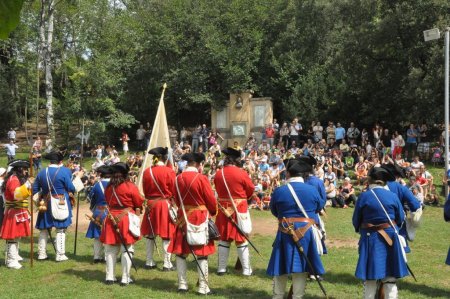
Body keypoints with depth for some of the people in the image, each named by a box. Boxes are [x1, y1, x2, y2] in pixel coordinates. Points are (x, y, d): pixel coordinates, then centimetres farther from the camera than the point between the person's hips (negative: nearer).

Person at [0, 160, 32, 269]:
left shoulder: (18, 179, 18)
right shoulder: (13, 179, -17)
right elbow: (17, 194, -34)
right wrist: (27, 185, -39)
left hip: (18, 213, 11)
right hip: (14, 213, -11)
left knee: (16, 236, 21)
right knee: (13, 237, -11)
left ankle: (15, 256, 33)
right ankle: (11, 261, -11)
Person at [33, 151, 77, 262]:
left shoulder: (41, 173, 4)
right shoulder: (64, 171, -10)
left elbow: (35, 190, 7)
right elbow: (71, 189, -9)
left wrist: (40, 199, 21)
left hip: (46, 205, 4)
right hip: (61, 205, -4)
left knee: (44, 229, 13)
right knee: (61, 230, 2)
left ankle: (42, 254, 17)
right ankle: (60, 255, 2)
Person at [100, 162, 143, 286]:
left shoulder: (109, 187, 4)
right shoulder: (130, 186, -9)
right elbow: (139, 204, -1)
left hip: (111, 218, 4)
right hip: (126, 218, -4)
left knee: (111, 249, 12)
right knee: (127, 249, 2)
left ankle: (110, 276, 13)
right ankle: (125, 278, 2)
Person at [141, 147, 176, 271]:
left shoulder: (147, 171, -1)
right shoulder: (169, 171, -12)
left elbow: (145, 190, 7)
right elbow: (173, 191, -6)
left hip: (150, 204, 4)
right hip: (165, 204, -4)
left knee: (150, 234, 13)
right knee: (166, 235, 2)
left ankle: (149, 262, 18)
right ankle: (167, 264, 2)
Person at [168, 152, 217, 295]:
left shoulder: (178, 178, 1)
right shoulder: (201, 178, -13)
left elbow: (176, 199, 10)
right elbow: (211, 200, -8)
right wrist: (213, 212, 12)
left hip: (183, 217, 4)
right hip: (200, 218, -4)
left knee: (181, 252, 12)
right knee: (202, 253, 0)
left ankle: (182, 284, 13)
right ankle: (203, 287, 0)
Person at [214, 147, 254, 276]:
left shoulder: (218, 174, -2)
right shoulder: (241, 173, -12)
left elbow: (218, 190, 9)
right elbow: (251, 190, -1)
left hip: (223, 209, 3)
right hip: (240, 209, -3)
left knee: (224, 239, 12)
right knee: (242, 239, 4)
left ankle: (222, 268, 16)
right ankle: (246, 269, 8)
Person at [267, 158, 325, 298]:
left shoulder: (279, 191, -6)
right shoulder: (312, 190, -4)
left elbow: (274, 212, 8)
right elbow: (319, 208, 14)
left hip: (285, 233, 0)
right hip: (306, 233, 0)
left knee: (281, 266, 12)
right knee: (300, 267, 6)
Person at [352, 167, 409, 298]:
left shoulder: (364, 196, -8)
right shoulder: (393, 196, -3)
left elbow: (356, 220, -1)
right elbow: (401, 219, 6)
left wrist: (361, 230, 20)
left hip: (370, 239, -1)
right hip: (390, 238, 2)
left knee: (370, 278, 7)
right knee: (390, 278, 9)